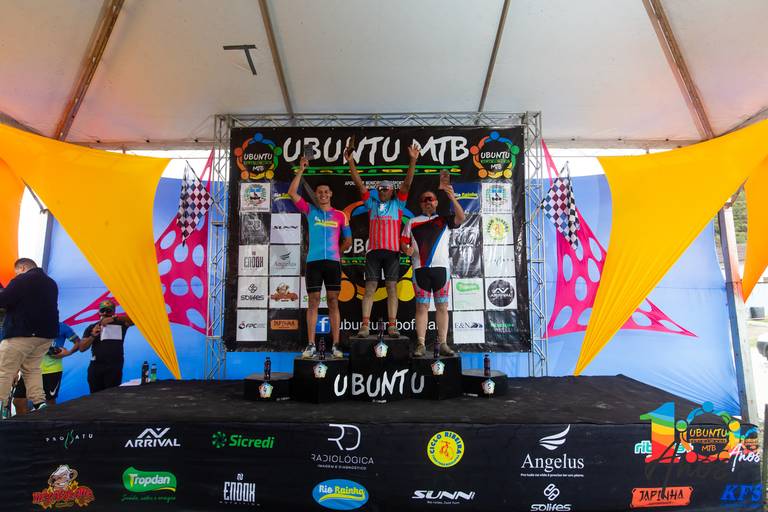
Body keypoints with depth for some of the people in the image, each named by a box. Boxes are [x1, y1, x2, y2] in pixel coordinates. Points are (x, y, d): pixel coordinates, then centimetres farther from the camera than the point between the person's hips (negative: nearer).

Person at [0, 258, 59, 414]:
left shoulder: (22, 280, -7)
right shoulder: (51, 283, 17)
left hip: (22, 332, -8)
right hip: (46, 332, 8)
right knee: (32, 368, 13)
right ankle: (39, 403, 4)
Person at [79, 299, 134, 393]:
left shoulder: (120, 324, 5)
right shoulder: (91, 328, 11)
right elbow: (82, 348, 7)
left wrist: (114, 318, -20)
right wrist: (93, 336, -10)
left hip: (114, 367, -3)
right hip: (95, 367, 3)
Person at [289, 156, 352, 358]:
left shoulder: (340, 216, 9)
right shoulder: (310, 211, 9)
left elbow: (348, 240, 16)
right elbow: (292, 192, 1)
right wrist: (301, 169, -1)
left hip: (333, 262, 0)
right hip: (313, 262, 0)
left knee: (333, 302, 1)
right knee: (313, 302, 2)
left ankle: (335, 345, 4)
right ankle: (311, 345, 6)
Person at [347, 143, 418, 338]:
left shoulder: (398, 203, 13)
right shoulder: (371, 203, 17)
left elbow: (407, 183, 3)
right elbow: (359, 183, 11)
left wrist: (413, 161, -7)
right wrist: (350, 162, 4)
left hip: (392, 251, -1)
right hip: (373, 251, 1)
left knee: (392, 287, -1)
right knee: (370, 287, -2)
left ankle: (392, 326, -3)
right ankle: (365, 325, -4)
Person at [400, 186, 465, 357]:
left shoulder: (444, 220, 13)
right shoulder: (412, 222, 16)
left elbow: (461, 218, -5)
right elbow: (403, 242, 11)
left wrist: (452, 198, -16)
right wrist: (407, 249, -11)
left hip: (441, 268, 0)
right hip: (420, 269, 0)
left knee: (442, 307, 1)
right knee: (422, 306, -1)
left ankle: (443, 344, 5)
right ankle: (421, 344, 1)